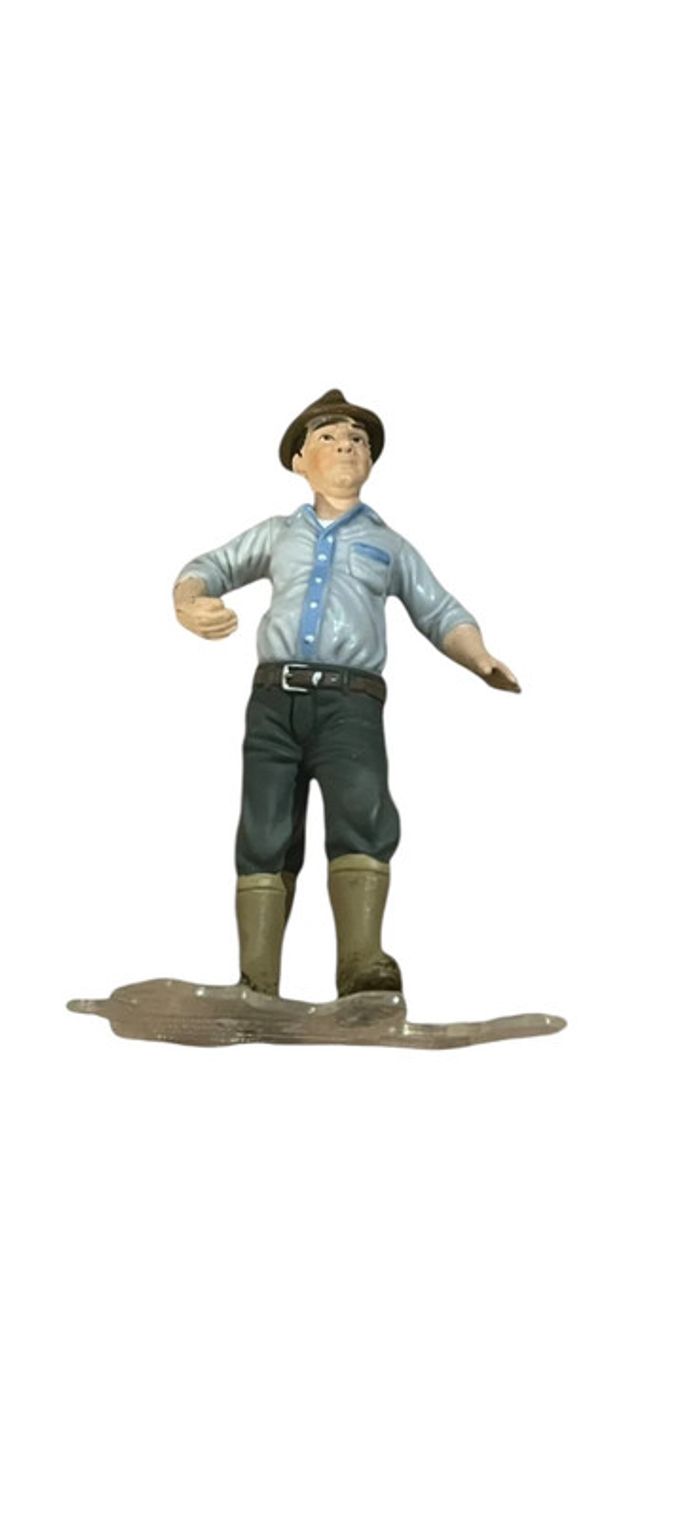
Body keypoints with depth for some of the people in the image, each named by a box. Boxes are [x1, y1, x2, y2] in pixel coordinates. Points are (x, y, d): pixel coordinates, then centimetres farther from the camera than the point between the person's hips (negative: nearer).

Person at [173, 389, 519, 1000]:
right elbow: (209, 567, 28)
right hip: (275, 699, 2)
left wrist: (480, 658, -3)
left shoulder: (389, 545, 24)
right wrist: (189, 602, 2)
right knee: (266, 838, -8)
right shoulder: (277, 534, 27)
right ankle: (256, 985, -12)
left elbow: (441, 613, 20)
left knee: (362, 816, -26)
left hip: (350, 702, -2)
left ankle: (362, 966, -37)